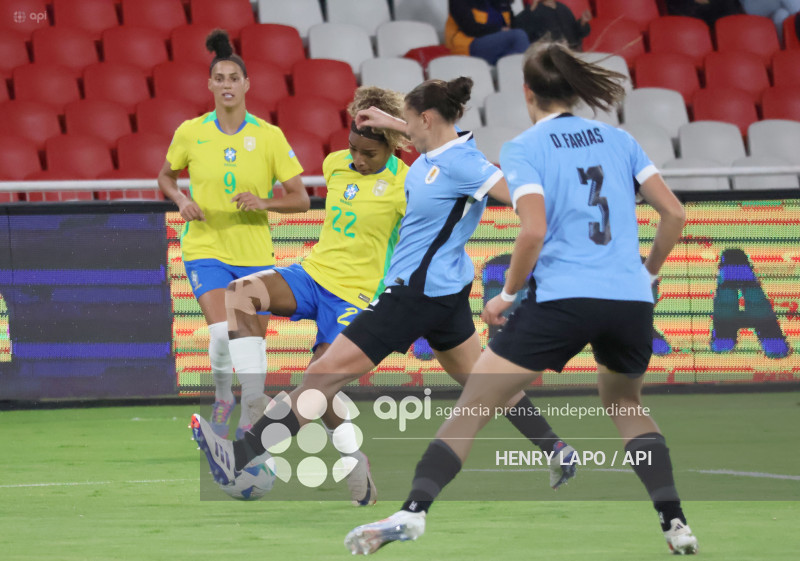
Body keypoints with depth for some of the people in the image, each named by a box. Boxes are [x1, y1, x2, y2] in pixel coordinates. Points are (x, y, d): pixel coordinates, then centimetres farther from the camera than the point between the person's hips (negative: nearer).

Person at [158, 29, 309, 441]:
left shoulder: (269, 136, -5)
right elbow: (166, 176, 15)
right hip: (205, 249, -1)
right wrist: (181, 200, -6)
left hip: (255, 253, 1)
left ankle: (247, 426, 21)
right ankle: (222, 396, 6)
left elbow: (300, 199, -1)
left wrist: (263, 202, -19)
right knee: (222, 333, -22)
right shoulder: (190, 133, -2)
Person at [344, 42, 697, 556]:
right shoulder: (619, 140, 14)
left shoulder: (523, 150, 2)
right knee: (626, 405, 29)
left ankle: (414, 511, -13)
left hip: (561, 300, -4)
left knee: (471, 409, 3)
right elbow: (674, 212, 9)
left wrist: (508, 293, 1)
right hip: (631, 302, 4)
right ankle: (675, 523, 14)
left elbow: (534, 230, -12)